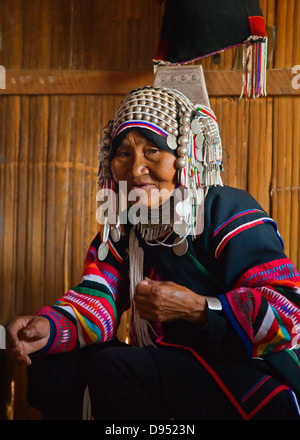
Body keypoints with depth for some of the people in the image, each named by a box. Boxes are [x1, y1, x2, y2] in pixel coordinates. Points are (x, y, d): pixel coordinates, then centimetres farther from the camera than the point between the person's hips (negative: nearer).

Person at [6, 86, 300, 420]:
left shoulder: (228, 214, -14)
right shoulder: (123, 224, 9)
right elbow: (98, 298, -3)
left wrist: (196, 308, -26)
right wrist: (49, 326, -24)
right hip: (168, 367, 7)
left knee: (113, 369, -27)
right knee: (53, 364, -5)